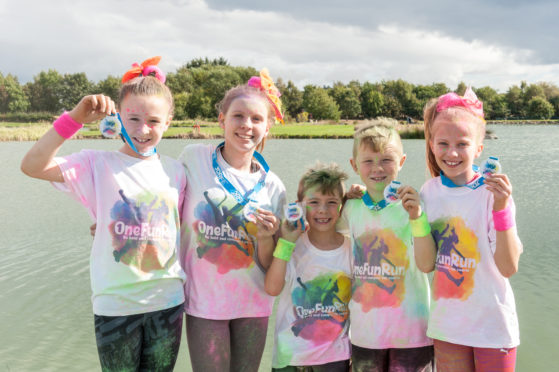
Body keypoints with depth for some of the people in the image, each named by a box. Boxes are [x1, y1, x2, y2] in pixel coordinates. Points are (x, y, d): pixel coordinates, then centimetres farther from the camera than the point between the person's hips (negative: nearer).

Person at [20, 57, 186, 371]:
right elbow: (33, 166, -20)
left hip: (168, 301, 3)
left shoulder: (176, 171, 2)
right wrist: (75, 119, -26)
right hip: (115, 306, -3)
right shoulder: (98, 165, -8)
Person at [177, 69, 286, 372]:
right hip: (204, 302, -2)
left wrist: (266, 238, -18)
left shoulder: (272, 186, -1)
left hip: (253, 305, 2)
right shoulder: (194, 158, -7)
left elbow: (269, 265, 2)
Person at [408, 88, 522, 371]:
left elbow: (508, 268, -20)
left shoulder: (492, 193, -14)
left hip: (492, 325, -3)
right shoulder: (430, 192, -4)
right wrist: (417, 217, -18)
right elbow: (426, 265, -5)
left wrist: (501, 208, -30)